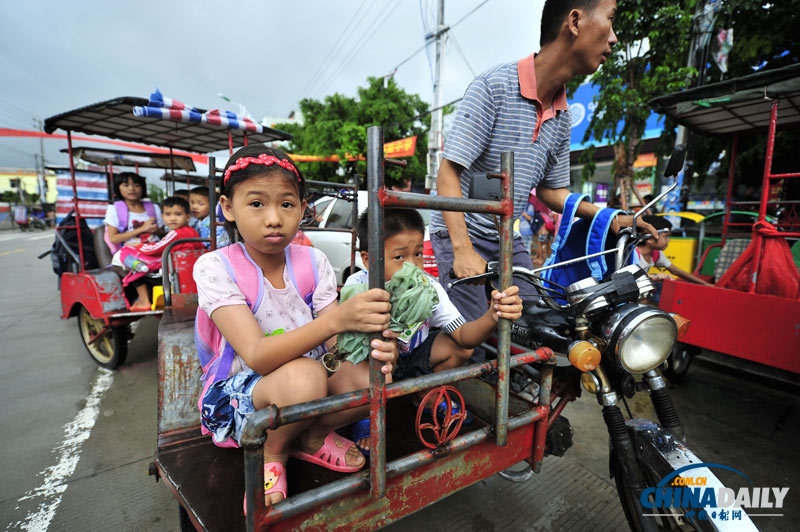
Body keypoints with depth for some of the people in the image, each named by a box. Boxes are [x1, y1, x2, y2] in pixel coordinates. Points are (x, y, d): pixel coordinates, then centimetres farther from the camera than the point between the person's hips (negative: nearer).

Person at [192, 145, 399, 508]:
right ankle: (271, 453, -1)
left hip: (309, 381, 4)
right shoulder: (215, 267, -17)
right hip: (236, 397, -3)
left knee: (371, 375, -23)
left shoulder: (313, 263, -6)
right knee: (304, 376, -36)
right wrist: (336, 319, -45)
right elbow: (257, 356, -29)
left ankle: (310, 437, 6)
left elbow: (335, 343, -11)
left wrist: (373, 346, -35)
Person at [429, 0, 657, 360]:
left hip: (510, 240, 7)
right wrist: (463, 250, -28)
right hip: (461, 235, -6)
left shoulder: (563, 116, 8)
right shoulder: (493, 86, -14)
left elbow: (551, 190, 15)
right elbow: (448, 173, -19)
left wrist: (610, 218, 1)